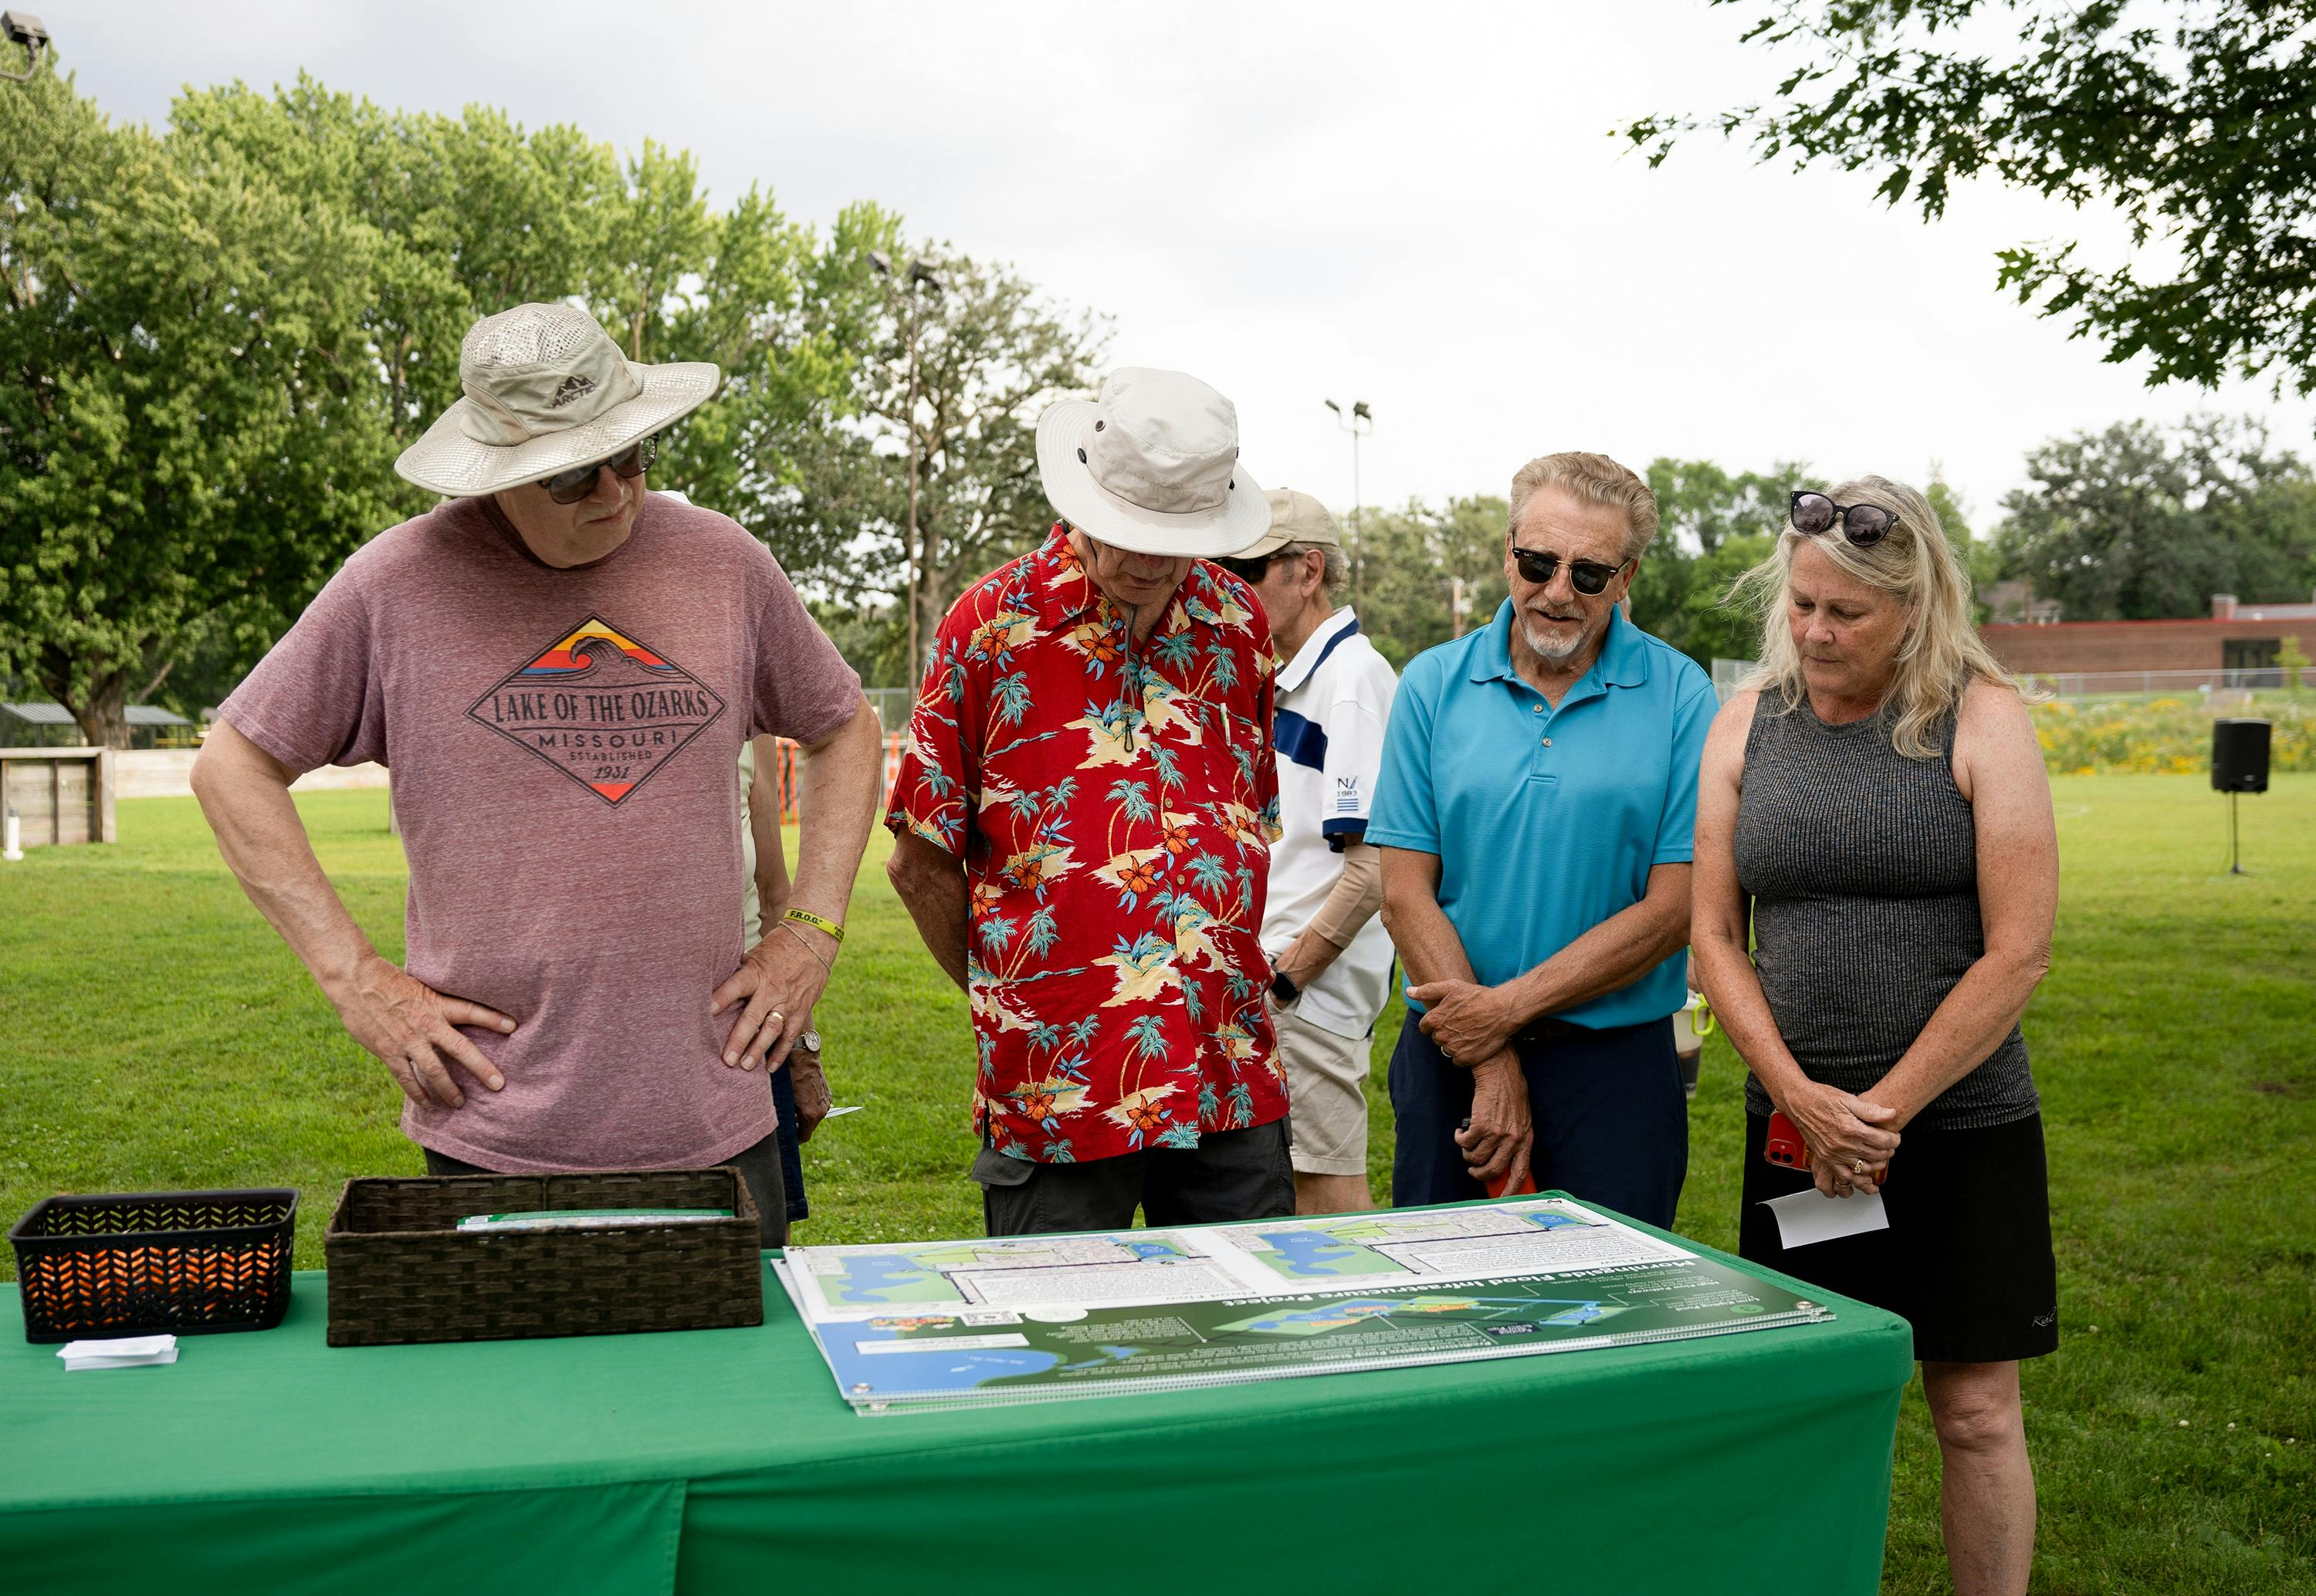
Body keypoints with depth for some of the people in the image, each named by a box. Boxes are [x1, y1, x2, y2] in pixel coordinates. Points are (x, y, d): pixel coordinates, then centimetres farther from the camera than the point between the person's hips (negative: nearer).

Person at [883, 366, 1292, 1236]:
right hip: (1059, 1089, -3)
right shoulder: (993, 622, -4)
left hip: (1236, 1082, 4)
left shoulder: (1237, 619, 8)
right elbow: (921, 865, 0)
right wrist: (1009, 999, 5)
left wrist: (1227, 976, 12)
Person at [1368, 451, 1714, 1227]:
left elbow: (1673, 908, -7)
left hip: (1615, 1057, -1)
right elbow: (1406, 893, -3)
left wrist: (1508, 1006, -13)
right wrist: (1492, 1069, -10)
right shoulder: (1434, 685, 1)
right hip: (1451, 1053, 2)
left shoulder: (1679, 697, -3)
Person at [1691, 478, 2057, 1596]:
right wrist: (1801, 1096, -9)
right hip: (1794, 1121, 3)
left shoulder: (1982, 720, -6)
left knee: (1976, 1410, 5)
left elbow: (2017, 953, -10)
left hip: (1960, 1125, -2)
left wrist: (1883, 1109, -12)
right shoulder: (1749, 722, 4)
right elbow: (1714, 935, 3)